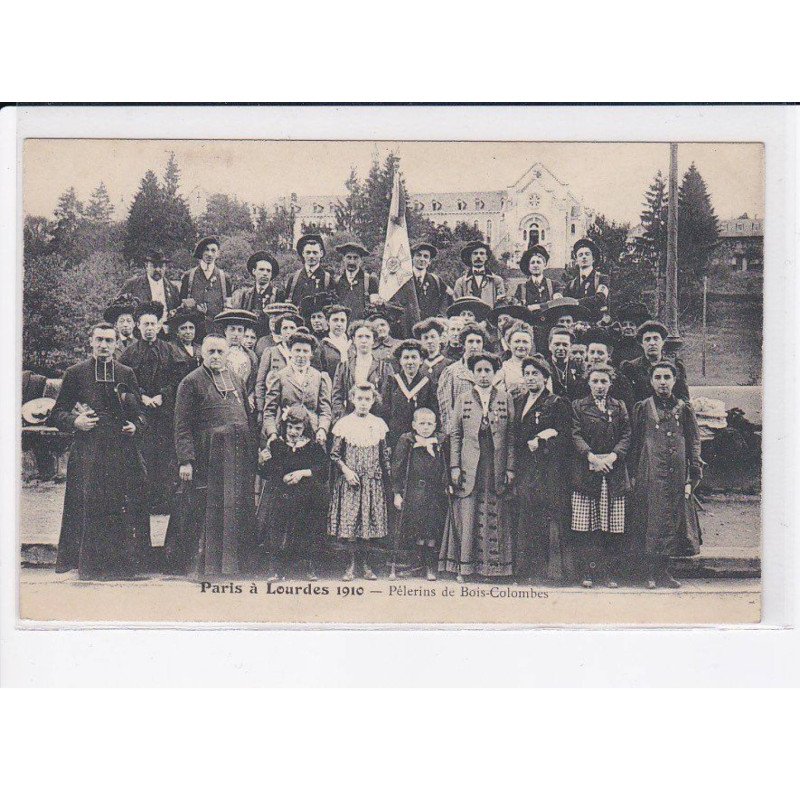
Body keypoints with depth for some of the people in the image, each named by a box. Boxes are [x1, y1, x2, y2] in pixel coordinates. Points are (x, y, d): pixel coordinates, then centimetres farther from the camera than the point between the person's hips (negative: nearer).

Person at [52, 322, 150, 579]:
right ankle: (88, 564, 2)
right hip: (87, 450, -2)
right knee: (88, 505, -6)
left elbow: (140, 411, 19)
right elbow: (58, 413, 8)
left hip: (123, 449, 2)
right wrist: (74, 421, -11)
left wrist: (135, 426, -1)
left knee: (124, 505, -1)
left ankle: (123, 562, 8)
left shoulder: (126, 374, 13)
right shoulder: (76, 373, 7)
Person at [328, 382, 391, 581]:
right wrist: (346, 470, -12)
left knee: (369, 519, 2)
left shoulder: (378, 424, 7)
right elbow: (334, 454, 2)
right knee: (348, 520, -6)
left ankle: (364, 564, 14)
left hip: (372, 481, 2)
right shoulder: (344, 424, 0)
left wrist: (388, 480, 9)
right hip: (349, 481, -2)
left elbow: (384, 456, 12)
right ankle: (353, 564, 6)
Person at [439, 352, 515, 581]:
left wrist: (510, 468, 0)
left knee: (495, 516, 2)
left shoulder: (505, 399, 7)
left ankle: (493, 566, 10)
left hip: (497, 466, 0)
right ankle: (464, 566, 4)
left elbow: (511, 436, 6)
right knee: (467, 515, -1)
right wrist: (454, 466, -2)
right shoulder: (463, 399, 8)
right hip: (469, 466, 0)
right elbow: (455, 434, 7)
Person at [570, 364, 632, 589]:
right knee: (585, 526, -5)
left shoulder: (619, 407, 16)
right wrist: (592, 457, -15)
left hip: (614, 473, 1)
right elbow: (575, 435, 0)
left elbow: (626, 435, 7)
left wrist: (612, 456, -10)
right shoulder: (578, 406, 10)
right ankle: (587, 572, 2)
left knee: (614, 527, -1)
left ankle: (612, 574, 5)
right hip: (585, 472, -1)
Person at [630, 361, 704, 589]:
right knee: (651, 521, -2)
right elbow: (634, 444, 7)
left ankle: (662, 572, 13)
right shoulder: (642, 408, 6)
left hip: (676, 475, 2)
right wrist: (634, 475, 0)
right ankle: (653, 573, 5)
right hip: (649, 474, -2)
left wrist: (693, 476, 0)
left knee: (672, 521, 4)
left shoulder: (683, 409, 9)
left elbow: (694, 443, 8)